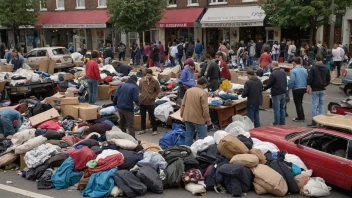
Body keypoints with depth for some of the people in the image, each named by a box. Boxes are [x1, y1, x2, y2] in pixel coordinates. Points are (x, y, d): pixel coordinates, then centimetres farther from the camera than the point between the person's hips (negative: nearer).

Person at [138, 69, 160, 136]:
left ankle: (155, 130, 17)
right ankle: (143, 129, 29)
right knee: (142, 116, 15)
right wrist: (141, 95, 2)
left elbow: (158, 91, 1)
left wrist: (153, 96, -6)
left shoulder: (155, 82, -9)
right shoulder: (141, 81, -6)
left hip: (150, 102, -3)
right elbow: (139, 89, 8)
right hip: (142, 101, 3)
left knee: (152, 116, 5)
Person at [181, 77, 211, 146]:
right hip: (198, 119, -6)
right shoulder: (203, 93, -15)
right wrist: (208, 119, -6)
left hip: (187, 117, 6)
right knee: (202, 137, 4)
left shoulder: (188, 90, 5)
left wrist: (182, 115, 20)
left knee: (188, 136, 13)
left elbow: (183, 104, 10)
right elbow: (205, 108, -16)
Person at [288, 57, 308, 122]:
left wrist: (289, 87, -5)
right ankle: (302, 116, 24)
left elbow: (291, 81, -20)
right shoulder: (304, 70, 3)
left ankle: (300, 118, 11)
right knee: (300, 103, 19)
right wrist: (305, 86, 16)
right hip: (304, 88, 6)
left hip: (296, 89, -6)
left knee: (297, 103, 5)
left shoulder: (293, 71, -16)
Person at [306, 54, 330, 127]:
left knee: (314, 105, -2)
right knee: (321, 105, 11)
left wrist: (308, 86, -9)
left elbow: (310, 78, -15)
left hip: (315, 89, -5)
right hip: (322, 89, 5)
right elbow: (328, 79, 10)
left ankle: (314, 121, -3)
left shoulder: (313, 68, -11)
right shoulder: (326, 68, 5)